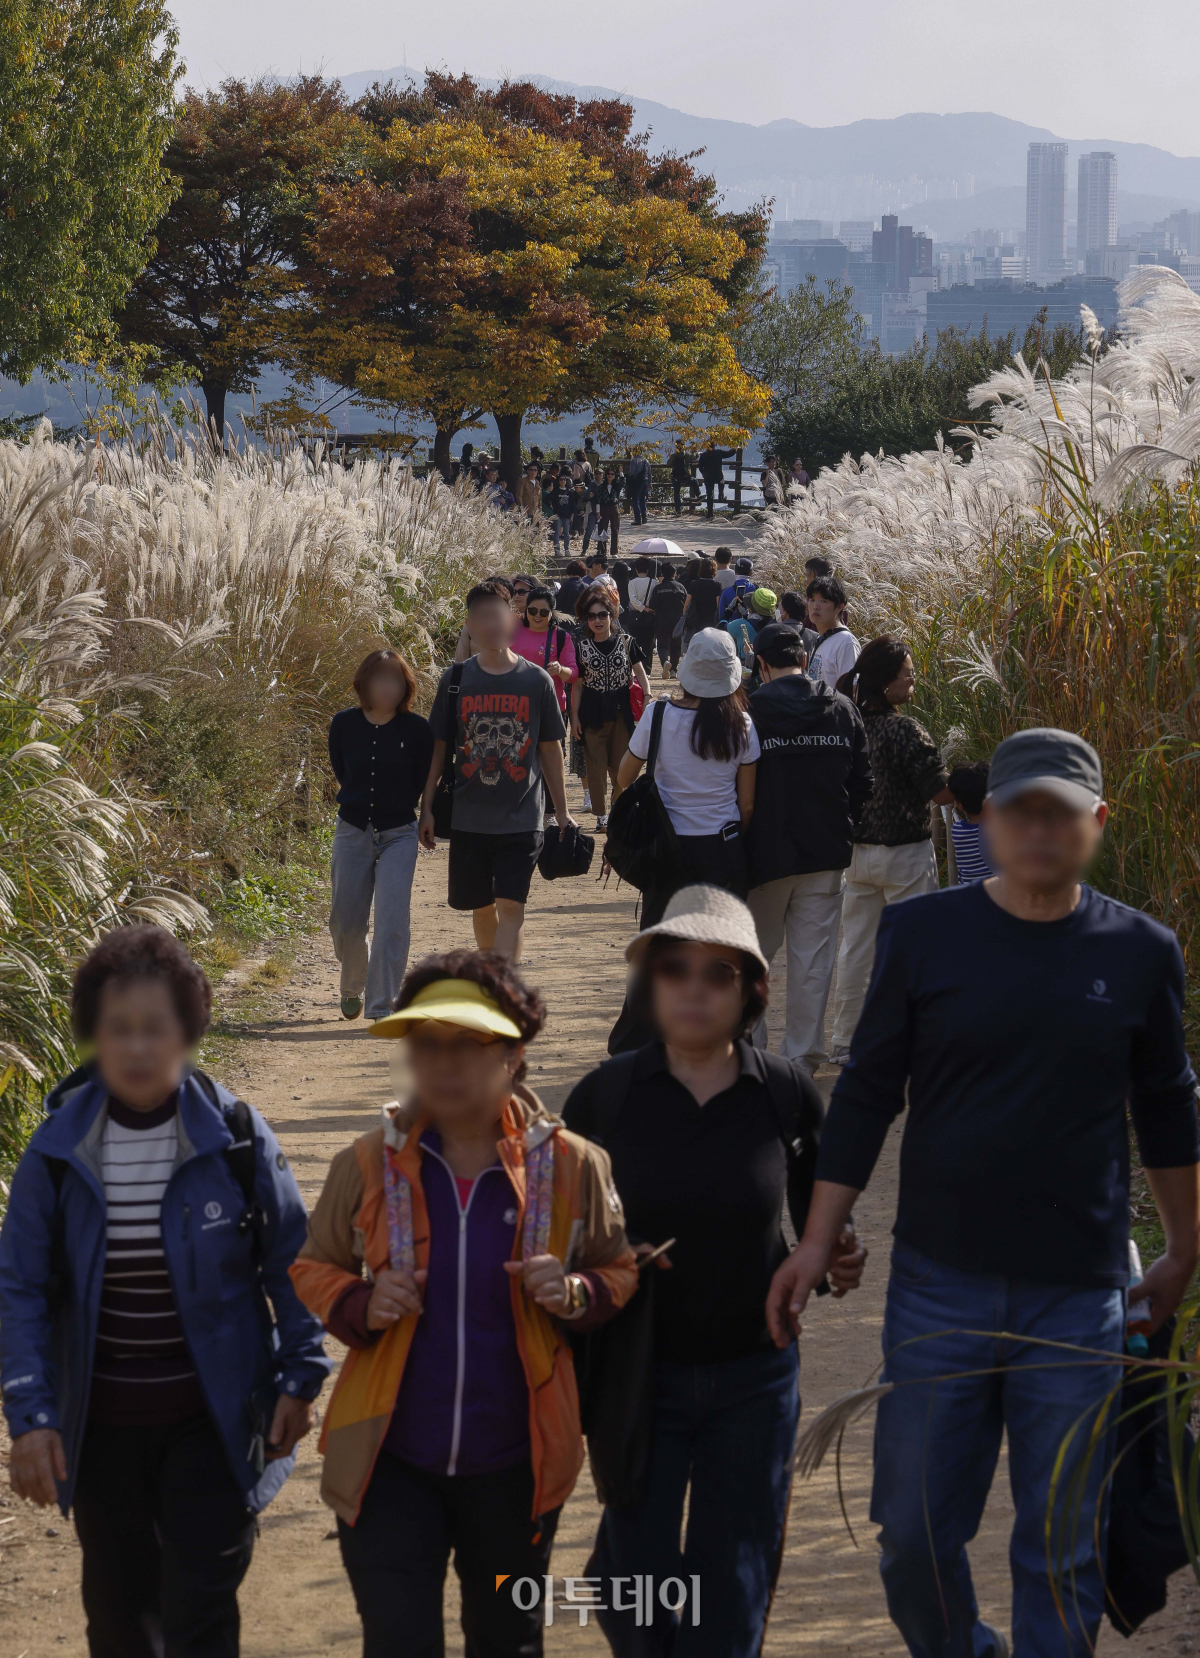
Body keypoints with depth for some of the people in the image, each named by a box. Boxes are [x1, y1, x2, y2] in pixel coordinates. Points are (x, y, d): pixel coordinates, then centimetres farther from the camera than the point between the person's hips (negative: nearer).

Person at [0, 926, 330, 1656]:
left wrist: (300, 1378, -2)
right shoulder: (58, 1150, -6)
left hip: (213, 1418, -2)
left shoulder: (237, 1138, -9)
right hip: (101, 1424, 2)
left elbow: (290, 1262, 0)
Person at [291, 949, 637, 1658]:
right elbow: (314, 1270, 7)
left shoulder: (571, 1166, -7)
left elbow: (619, 1272, 7)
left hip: (514, 1465, 1)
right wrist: (362, 1306, -15)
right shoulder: (368, 1165, -6)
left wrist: (574, 1295, -16)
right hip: (392, 1464, -1)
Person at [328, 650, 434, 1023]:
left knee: (391, 923, -13)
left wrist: (396, 808, 4)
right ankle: (352, 988, 38)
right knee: (346, 923, 11)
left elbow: (422, 783, 3)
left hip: (398, 835, -2)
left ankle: (382, 1004, -9)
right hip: (352, 833, 2)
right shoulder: (343, 725, -2)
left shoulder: (416, 729, -8)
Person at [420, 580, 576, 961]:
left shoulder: (536, 681, 0)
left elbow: (550, 749, 7)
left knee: (510, 908, -11)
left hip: (521, 819, -2)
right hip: (469, 819, 2)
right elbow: (438, 747, 6)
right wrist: (426, 808, 3)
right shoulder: (456, 680, 1)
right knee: (482, 907, 12)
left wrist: (562, 812, 9)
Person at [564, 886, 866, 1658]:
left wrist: (838, 1262, -15)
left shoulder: (788, 1096, -6)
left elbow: (817, 1224, 6)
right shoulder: (605, 1095, -8)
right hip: (638, 1372, -1)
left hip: (754, 1376, 1)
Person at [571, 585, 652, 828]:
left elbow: (639, 672, 5)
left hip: (621, 711, 0)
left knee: (621, 765, 4)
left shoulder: (626, 642, 1)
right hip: (592, 713, 0)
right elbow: (577, 684, 5)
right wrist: (575, 715, 1)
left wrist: (647, 695, -12)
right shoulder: (581, 646, 2)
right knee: (596, 765, 2)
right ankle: (600, 813, 11)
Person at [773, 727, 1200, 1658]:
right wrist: (817, 1242, -1)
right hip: (939, 1283, 0)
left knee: (1063, 1549, 5)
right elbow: (868, 1093, 2)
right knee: (915, 1533, 8)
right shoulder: (923, 934, -2)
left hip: (1079, 1298, 0)